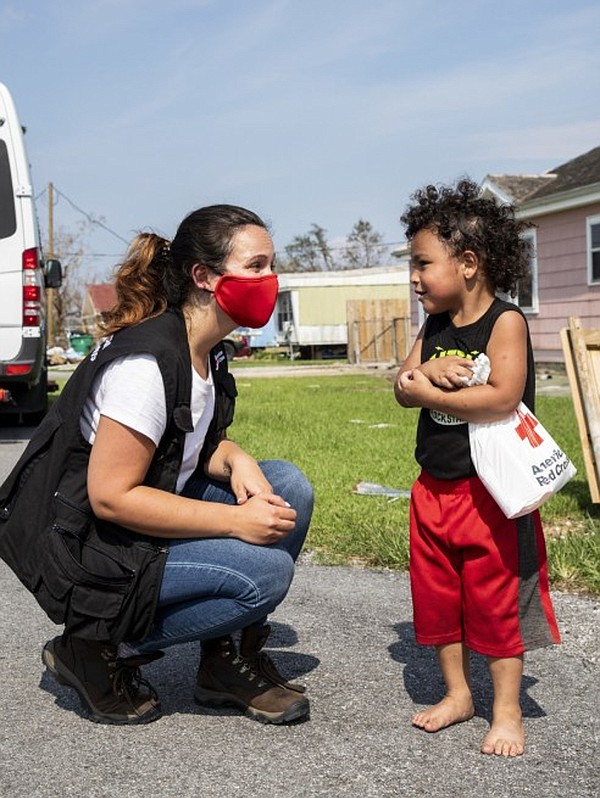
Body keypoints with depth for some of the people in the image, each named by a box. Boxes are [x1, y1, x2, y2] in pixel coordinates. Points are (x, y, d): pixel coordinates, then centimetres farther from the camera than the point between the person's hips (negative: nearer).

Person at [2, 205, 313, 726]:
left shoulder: (207, 352, 3)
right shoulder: (147, 363, -26)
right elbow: (111, 496, -27)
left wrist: (237, 460, -8)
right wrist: (235, 521, -25)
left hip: (147, 523, 9)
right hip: (91, 559, -9)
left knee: (288, 489, -4)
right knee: (264, 572, -23)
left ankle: (229, 660, 5)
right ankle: (99, 654, -6)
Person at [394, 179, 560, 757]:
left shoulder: (505, 320, -13)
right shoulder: (434, 326, 8)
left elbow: (502, 398, -26)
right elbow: (402, 389, 3)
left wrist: (429, 394, -18)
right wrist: (428, 370, -18)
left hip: (491, 490, -7)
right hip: (434, 487, 7)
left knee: (496, 599, 3)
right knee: (437, 595, 14)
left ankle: (507, 710, 17)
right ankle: (457, 693, 31)